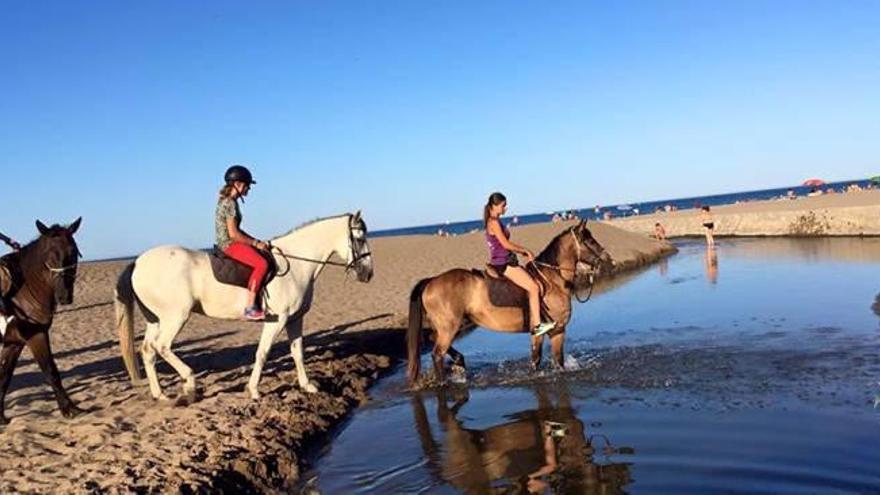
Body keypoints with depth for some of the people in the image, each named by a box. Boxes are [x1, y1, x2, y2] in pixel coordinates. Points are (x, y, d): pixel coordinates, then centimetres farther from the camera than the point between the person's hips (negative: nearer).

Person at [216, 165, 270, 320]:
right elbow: (233, 234, -21)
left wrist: (256, 241, 13)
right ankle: (250, 308, -27)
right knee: (262, 263, -26)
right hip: (230, 244, -11)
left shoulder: (227, 201, 16)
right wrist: (256, 243, -13)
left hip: (229, 243, 11)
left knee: (269, 258, 12)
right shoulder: (230, 203, -15)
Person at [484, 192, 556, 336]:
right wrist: (526, 251, -7)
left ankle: (533, 324, 7)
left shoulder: (495, 221, 17)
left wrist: (524, 253, 10)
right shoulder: (493, 222, -13)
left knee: (533, 286, 9)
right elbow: (506, 244, -18)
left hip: (506, 262, 10)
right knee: (533, 288, -15)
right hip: (503, 264, -10)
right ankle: (537, 325, -11)